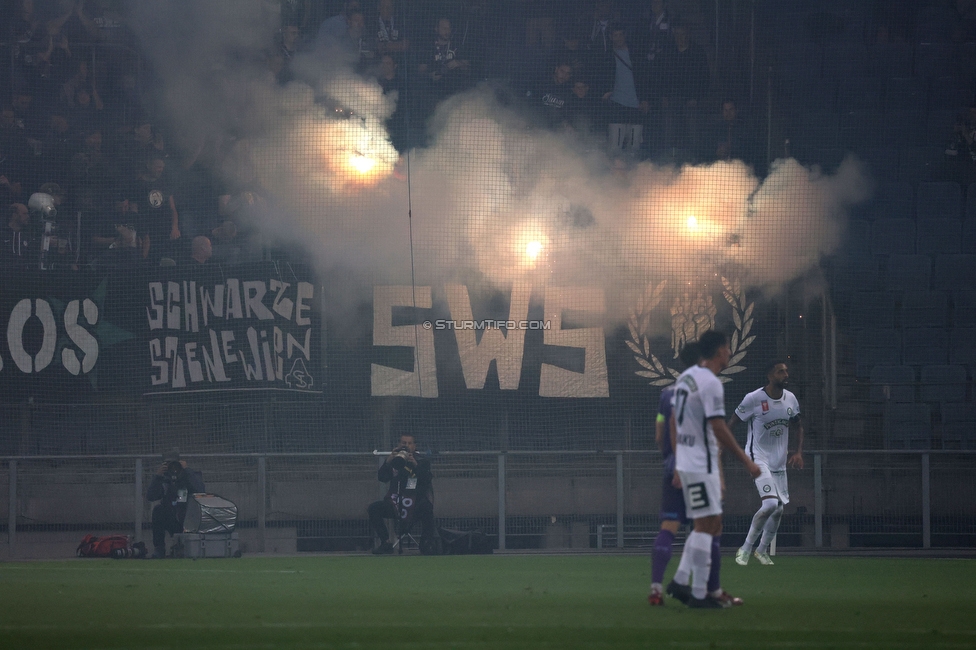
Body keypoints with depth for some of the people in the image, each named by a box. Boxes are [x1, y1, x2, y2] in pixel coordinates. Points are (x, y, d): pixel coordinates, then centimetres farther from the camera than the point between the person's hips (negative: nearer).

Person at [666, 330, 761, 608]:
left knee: (711, 524, 14)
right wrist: (746, 461, -14)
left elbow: (674, 422, 18)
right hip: (701, 466, -9)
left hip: (686, 462, 9)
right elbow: (719, 430, -20)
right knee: (706, 525, -6)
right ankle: (699, 594, -5)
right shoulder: (711, 383, -16)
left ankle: (680, 580, 10)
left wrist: (678, 462, 23)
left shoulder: (686, 377, 12)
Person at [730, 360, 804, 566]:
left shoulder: (791, 399, 3)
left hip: (780, 462, 7)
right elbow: (731, 423, -6)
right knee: (770, 504, -22)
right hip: (759, 458, -7)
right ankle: (745, 550, -7)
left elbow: (798, 427, 17)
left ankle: (762, 550, 30)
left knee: (779, 510, 8)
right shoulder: (753, 399, -15)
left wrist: (798, 452, 5)